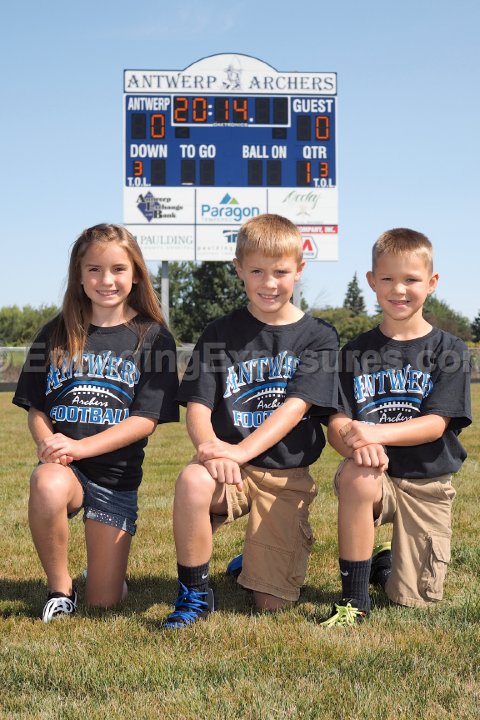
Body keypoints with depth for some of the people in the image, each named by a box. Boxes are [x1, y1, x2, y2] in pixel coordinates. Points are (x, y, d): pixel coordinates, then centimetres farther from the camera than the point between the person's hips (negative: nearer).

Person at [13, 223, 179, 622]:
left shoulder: (153, 337, -1)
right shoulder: (56, 334, 5)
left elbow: (147, 419, -8)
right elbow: (35, 407, 6)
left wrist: (81, 446, -20)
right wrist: (47, 442, -17)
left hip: (117, 474, 0)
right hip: (63, 467, 1)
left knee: (104, 602, -2)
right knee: (48, 485, -38)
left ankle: (107, 569, 37)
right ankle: (60, 586, -12)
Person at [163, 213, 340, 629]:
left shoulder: (318, 337, 1)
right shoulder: (220, 333, 4)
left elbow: (295, 407, -12)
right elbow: (197, 407, -4)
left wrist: (241, 451, -27)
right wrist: (211, 447, -27)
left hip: (287, 474, 0)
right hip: (229, 465, 0)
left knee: (272, 604, -6)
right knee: (193, 481, -37)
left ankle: (253, 561, 32)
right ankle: (195, 592, -14)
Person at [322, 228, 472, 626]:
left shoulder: (450, 351, -3)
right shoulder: (356, 352, 3)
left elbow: (435, 424, -13)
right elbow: (337, 424, -5)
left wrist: (378, 433, -30)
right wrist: (357, 444, -29)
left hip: (427, 482, 0)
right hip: (375, 472, 0)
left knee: (412, 600, -2)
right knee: (356, 477, -38)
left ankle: (387, 562, 35)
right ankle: (354, 599, -22)